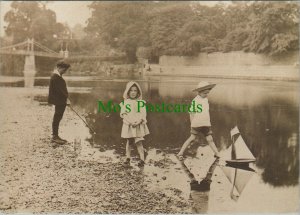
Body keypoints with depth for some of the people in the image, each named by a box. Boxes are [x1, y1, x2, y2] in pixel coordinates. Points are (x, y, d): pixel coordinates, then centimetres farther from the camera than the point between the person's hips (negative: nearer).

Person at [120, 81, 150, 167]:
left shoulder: (141, 102, 1)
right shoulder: (125, 102, 1)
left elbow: (143, 114, -3)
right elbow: (123, 114, -6)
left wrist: (138, 121, -20)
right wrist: (130, 122, -18)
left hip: (139, 125, -1)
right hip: (128, 125, 1)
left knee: (139, 142, -5)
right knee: (129, 142, 10)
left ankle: (142, 159, -4)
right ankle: (128, 158, 24)